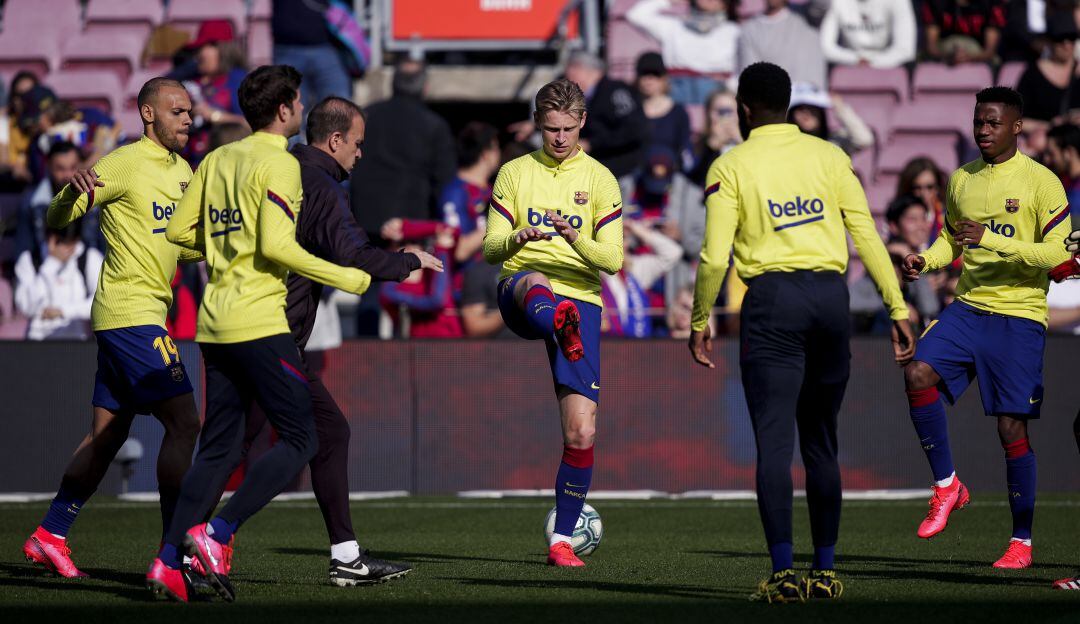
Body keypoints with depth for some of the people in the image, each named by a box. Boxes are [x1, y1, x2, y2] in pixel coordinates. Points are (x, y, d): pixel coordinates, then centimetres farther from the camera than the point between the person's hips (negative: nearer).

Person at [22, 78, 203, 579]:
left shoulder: (181, 170, 16)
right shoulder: (124, 165, -10)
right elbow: (56, 220, -13)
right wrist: (75, 190, -33)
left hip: (120, 319, 9)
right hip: (133, 314, -9)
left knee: (108, 434, 12)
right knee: (183, 421, -13)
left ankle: (49, 536, 20)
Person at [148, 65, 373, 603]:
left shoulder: (218, 159, 13)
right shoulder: (279, 164, -9)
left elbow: (179, 230, 15)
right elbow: (277, 246, -18)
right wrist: (350, 280, -11)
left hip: (214, 321, 8)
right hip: (259, 321, -8)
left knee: (218, 448, 11)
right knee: (300, 440, -1)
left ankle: (168, 561, 2)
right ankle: (217, 535, -13)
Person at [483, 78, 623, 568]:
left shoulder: (599, 179, 9)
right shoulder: (514, 173, 11)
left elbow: (612, 260, 1)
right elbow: (490, 249, 6)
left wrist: (577, 239, -20)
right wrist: (517, 238, -17)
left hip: (579, 300, 1)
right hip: (519, 295, -1)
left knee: (581, 431, -8)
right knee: (535, 281, -42)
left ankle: (562, 540, 6)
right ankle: (559, 328, -79)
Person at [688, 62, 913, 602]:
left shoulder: (731, 167, 1)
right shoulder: (829, 157, 9)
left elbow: (715, 257, -5)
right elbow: (867, 236, 5)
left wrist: (700, 323, 7)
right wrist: (897, 308, 9)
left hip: (772, 299, -3)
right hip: (830, 295, 3)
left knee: (774, 442, -4)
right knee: (821, 442, 12)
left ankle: (783, 572, -13)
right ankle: (825, 572, 14)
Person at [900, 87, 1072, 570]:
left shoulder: (1041, 182, -6)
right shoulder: (961, 180, 12)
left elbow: (1057, 254, -11)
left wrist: (992, 240, -20)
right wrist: (926, 261, 4)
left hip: (1019, 315, -5)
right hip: (968, 307, 5)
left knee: (1012, 428, -5)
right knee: (918, 373, -21)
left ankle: (1022, 540, 7)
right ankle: (947, 486, -5)